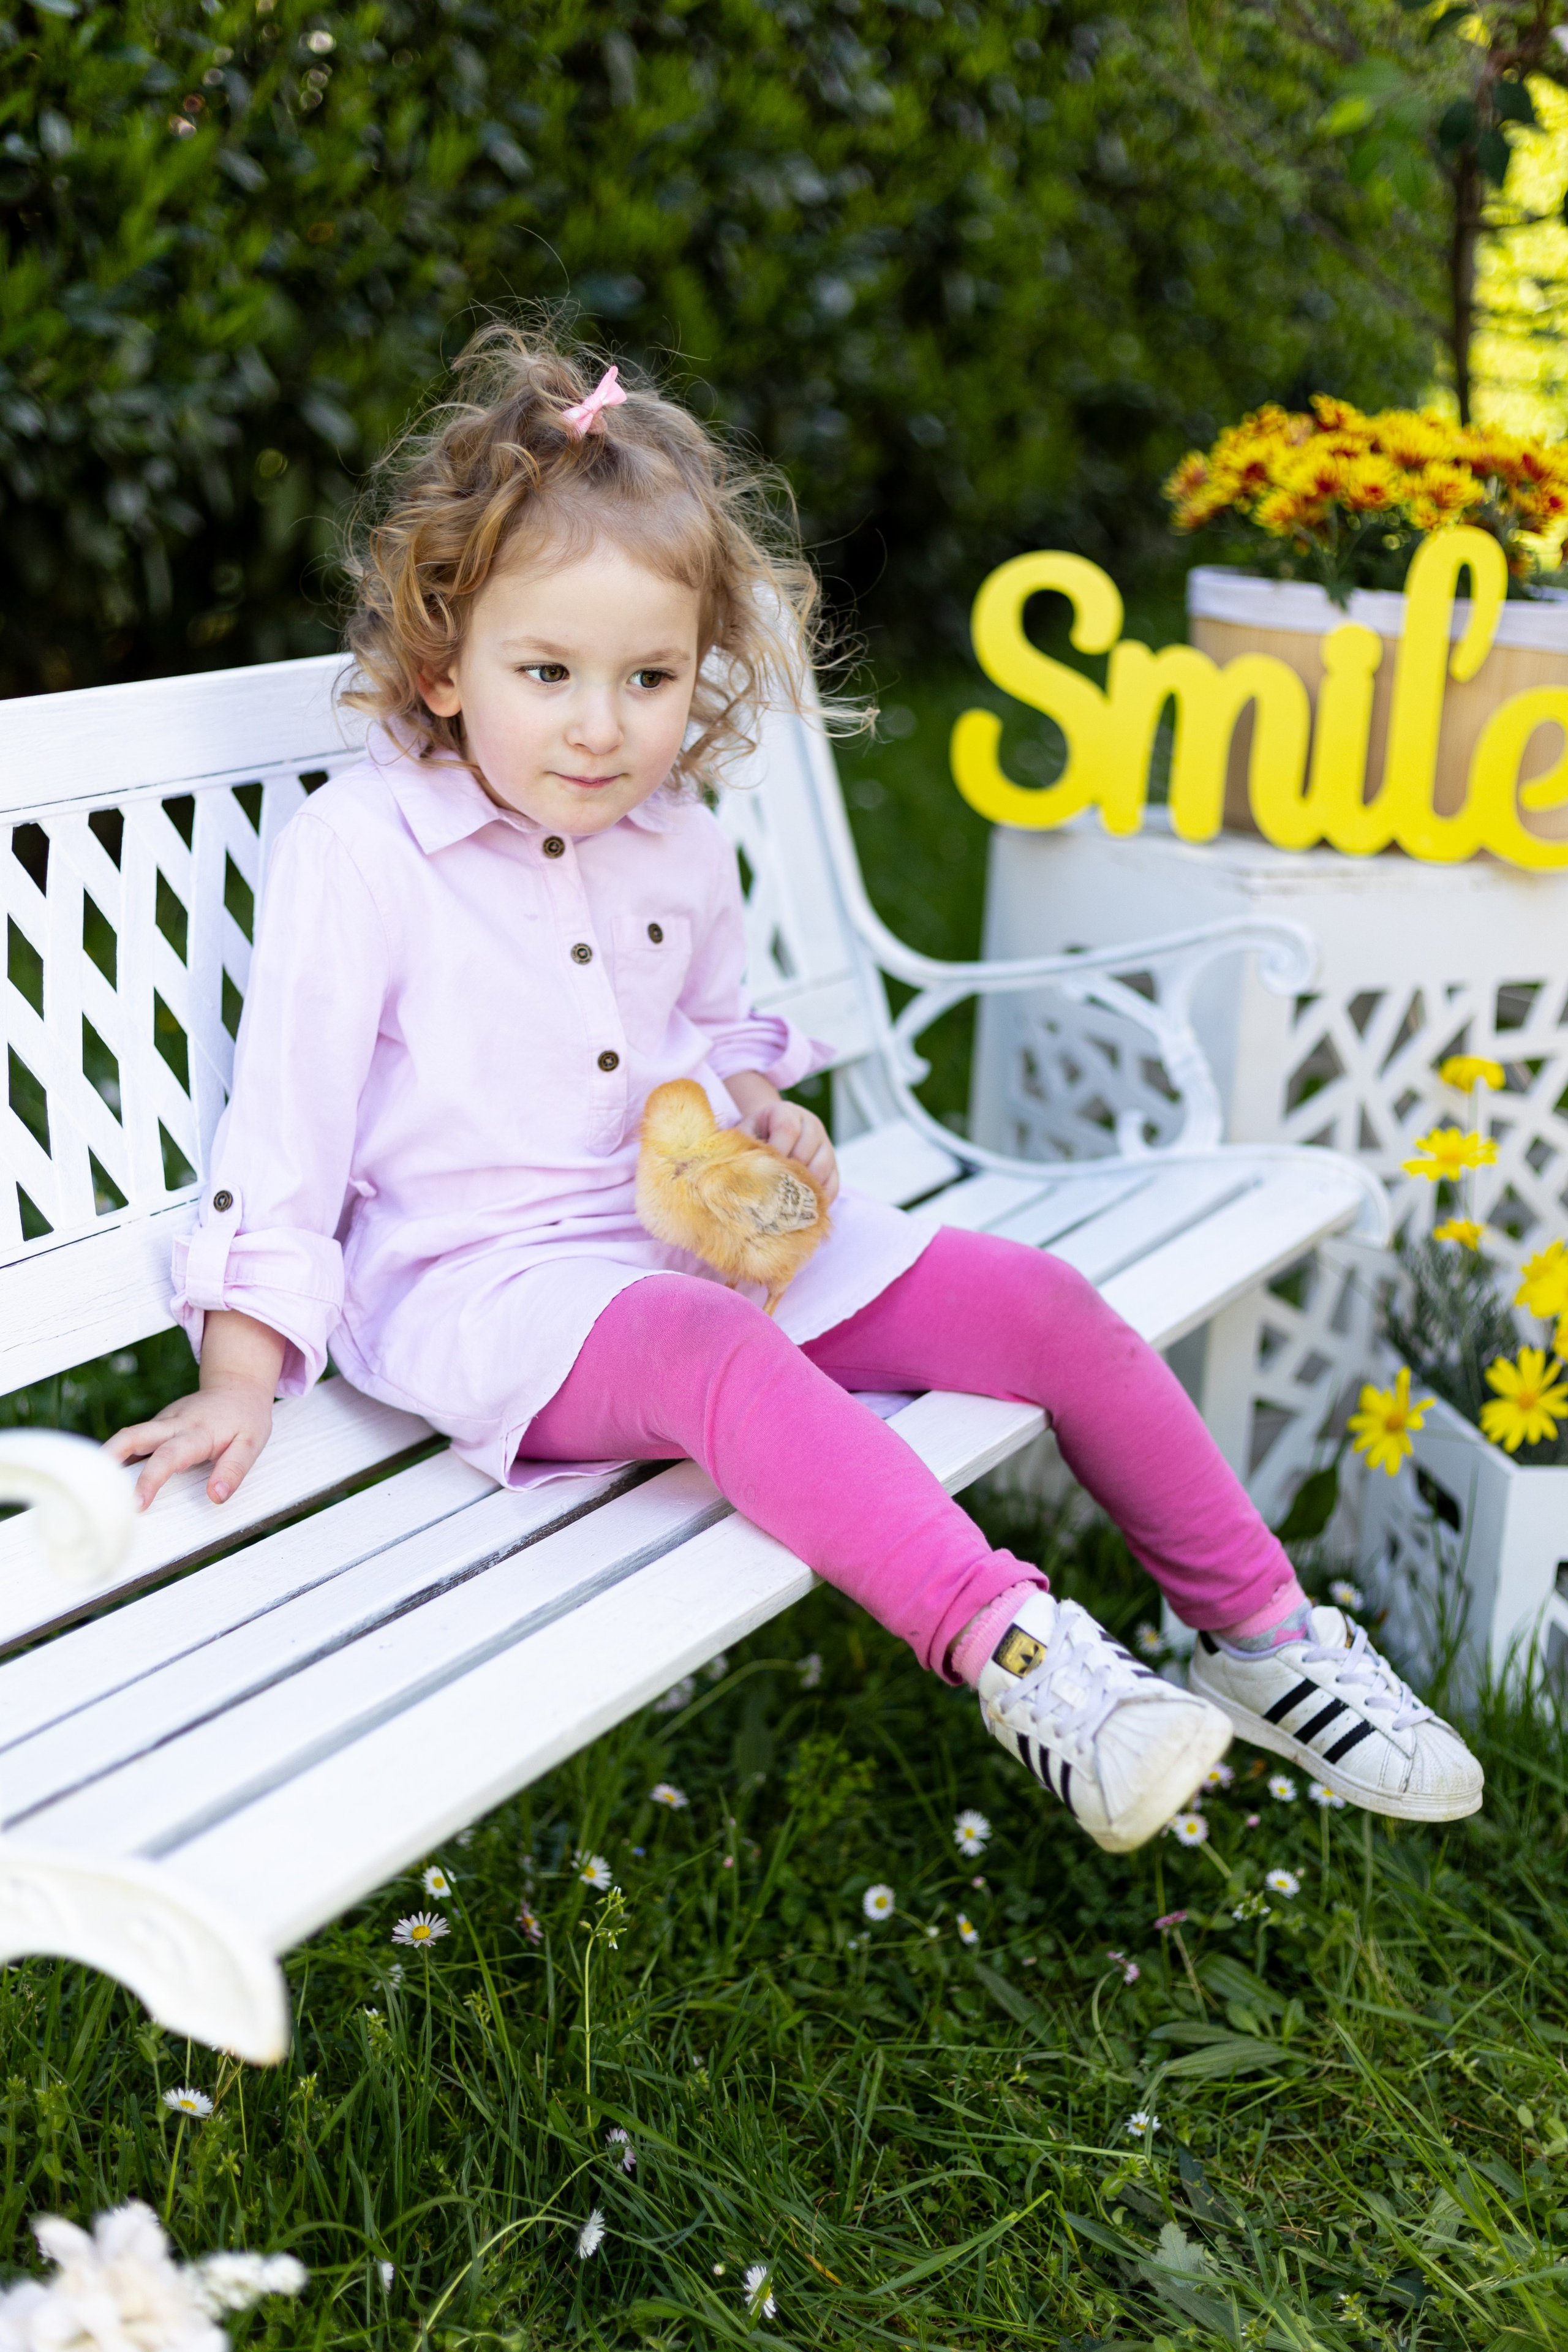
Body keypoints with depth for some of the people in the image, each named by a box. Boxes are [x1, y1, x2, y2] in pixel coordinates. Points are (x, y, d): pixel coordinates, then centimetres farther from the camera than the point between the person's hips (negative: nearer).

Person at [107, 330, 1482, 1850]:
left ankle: (1259, 1629, 5)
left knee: (1043, 1305, -6)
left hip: (694, 1229, 7)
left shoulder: (679, 844, 9)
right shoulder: (356, 853, -10)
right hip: (480, 1278, -6)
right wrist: (241, 1374, -13)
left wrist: (759, 1100, 2)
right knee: (718, 1353, -40)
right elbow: (285, 1113, -9)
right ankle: (1006, 1648, -44)